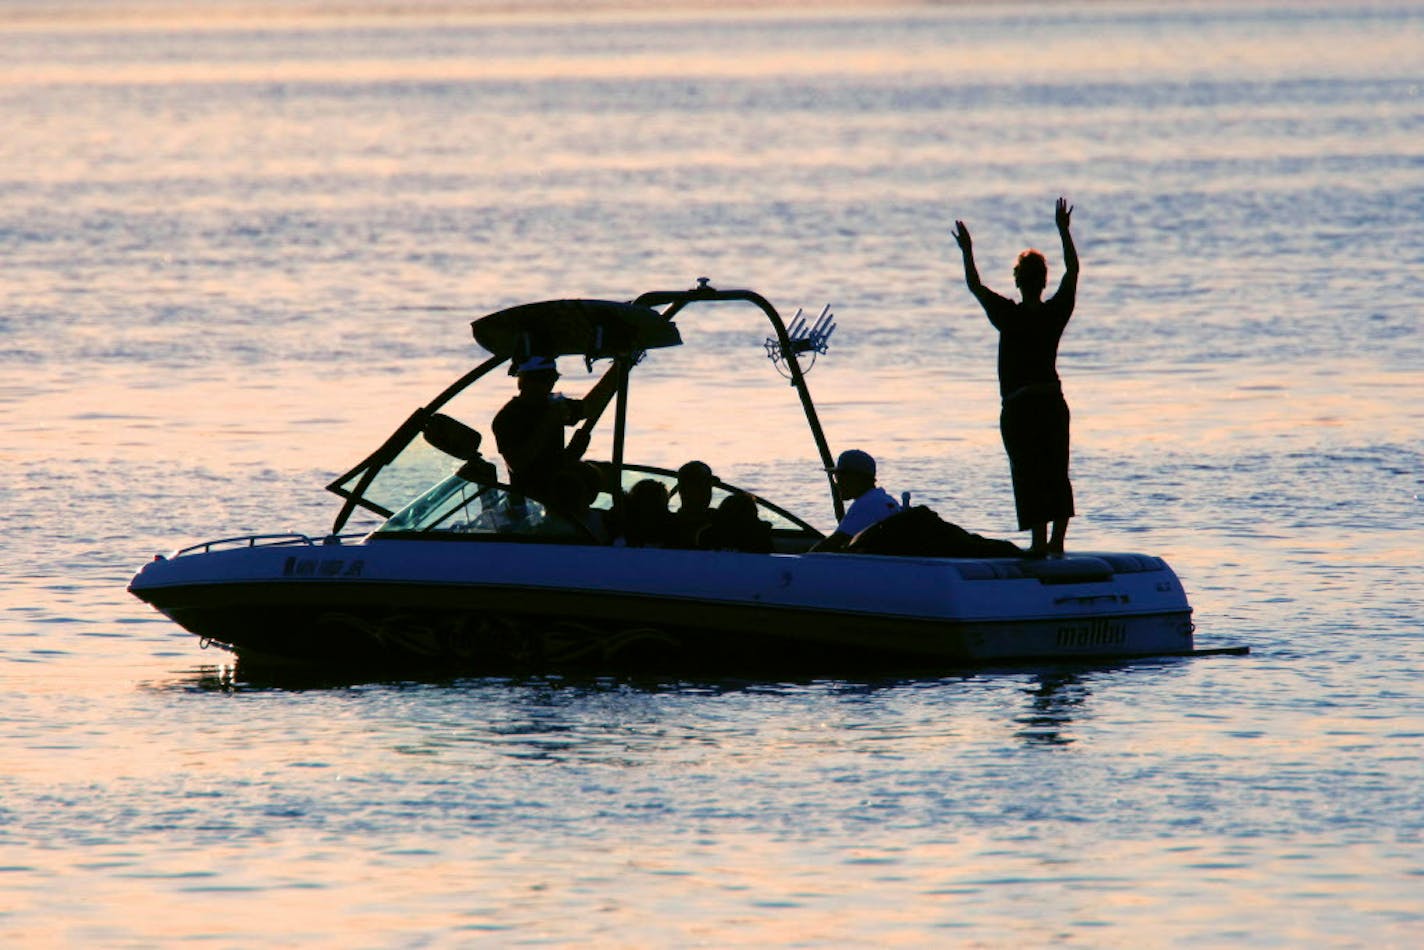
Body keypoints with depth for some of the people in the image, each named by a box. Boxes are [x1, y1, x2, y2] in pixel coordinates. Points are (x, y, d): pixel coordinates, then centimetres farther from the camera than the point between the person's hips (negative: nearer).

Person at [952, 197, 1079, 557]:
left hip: (1018, 406, -4)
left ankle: (1040, 542, -7)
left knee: (1028, 474, -3)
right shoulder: (1055, 312, -1)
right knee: (1057, 472, 10)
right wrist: (1063, 230, 18)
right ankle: (1057, 541, 10)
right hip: (1053, 402, 4)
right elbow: (1072, 270, 11)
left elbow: (975, 285, 0)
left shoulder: (1009, 315, -10)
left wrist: (967, 251, 11)